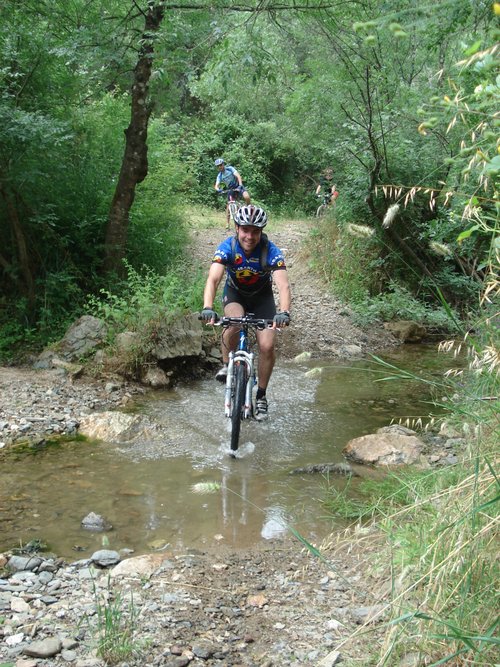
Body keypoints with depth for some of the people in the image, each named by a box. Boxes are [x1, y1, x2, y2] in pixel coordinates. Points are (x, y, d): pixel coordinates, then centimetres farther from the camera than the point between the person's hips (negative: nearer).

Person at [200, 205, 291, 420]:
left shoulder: (271, 251, -29)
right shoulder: (227, 247, -27)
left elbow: (283, 285, -40)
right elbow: (213, 279, -38)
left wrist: (284, 312, -59)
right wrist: (207, 308, -56)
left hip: (262, 296, 0)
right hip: (235, 293, 0)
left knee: (267, 346, -13)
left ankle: (261, 396, 8)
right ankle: (226, 365, -8)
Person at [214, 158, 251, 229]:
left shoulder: (230, 169, -13)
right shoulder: (219, 176, -5)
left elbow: (238, 176, -23)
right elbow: (216, 185, -15)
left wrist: (240, 185, -39)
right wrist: (218, 189, -40)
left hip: (238, 186, -3)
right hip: (230, 190, 3)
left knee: (247, 197, -31)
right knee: (229, 206, -5)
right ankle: (228, 223, 6)